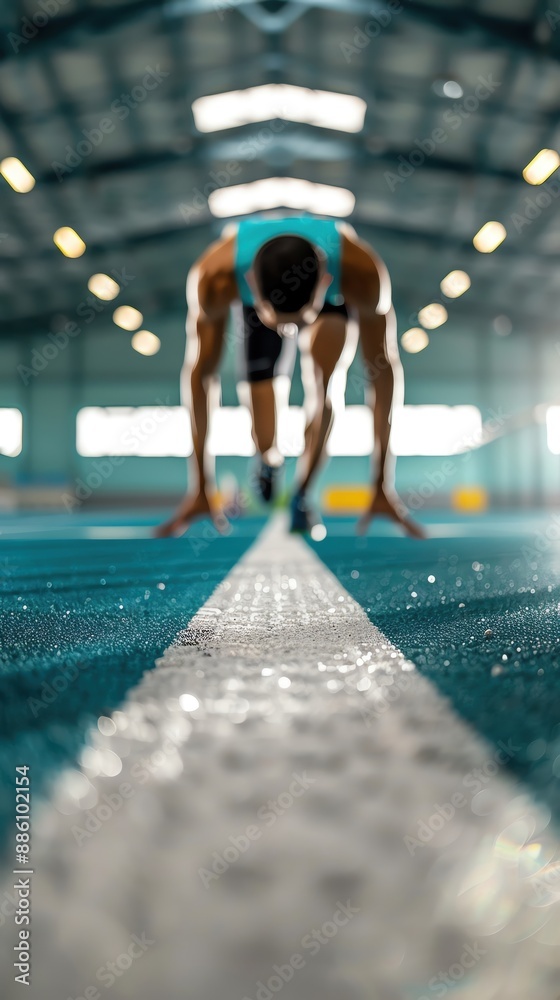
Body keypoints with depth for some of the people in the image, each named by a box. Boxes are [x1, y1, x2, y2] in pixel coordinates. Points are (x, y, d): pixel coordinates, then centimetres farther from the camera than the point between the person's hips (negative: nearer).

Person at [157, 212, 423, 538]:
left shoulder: (362, 272, -43)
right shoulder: (215, 277, -42)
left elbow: (383, 369, -35)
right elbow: (199, 372, -33)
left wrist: (384, 485, -34)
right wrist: (201, 485, -31)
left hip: (332, 299, 0)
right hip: (255, 297, 1)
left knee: (324, 381, -31)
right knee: (265, 446, -4)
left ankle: (302, 494, -9)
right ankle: (269, 459, 34)